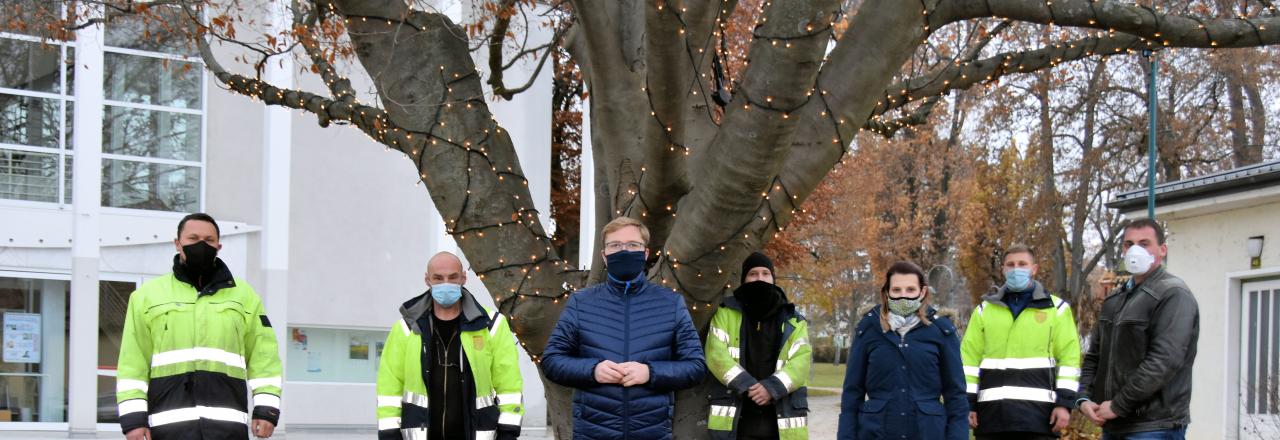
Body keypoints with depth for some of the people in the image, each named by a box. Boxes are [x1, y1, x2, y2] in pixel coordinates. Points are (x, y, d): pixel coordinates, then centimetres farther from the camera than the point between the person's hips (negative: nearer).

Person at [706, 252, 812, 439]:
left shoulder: (793, 321, 11)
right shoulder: (726, 313, 8)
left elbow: (801, 362, -2)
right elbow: (716, 355, -4)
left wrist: (772, 387, -19)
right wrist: (746, 385, -16)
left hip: (781, 421, 1)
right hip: (735, 420, -1)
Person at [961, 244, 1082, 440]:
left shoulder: (1056, 309, 10)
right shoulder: (984, 310, 16)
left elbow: (1069, 357, 3)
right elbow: (969, 359, 11)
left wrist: (1065, 402, -6)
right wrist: (967, 403, 2)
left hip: (1038, 411, -2)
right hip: (992, 411, 2)